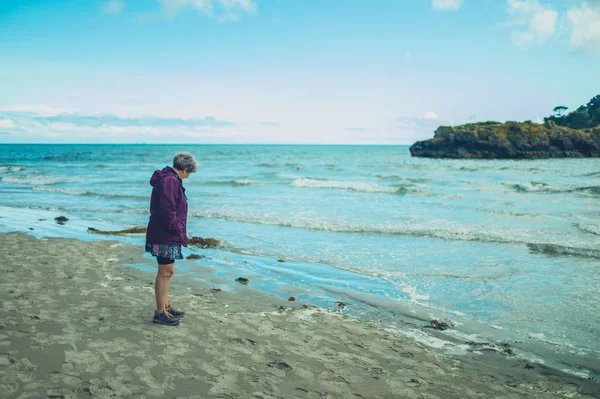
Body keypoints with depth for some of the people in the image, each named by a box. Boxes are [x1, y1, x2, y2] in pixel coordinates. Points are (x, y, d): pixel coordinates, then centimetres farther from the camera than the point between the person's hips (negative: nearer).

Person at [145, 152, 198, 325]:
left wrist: (178, 232, 18)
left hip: (167, 235, 11)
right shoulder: (169, 181, -18)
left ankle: (165, 306, 30)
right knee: (165, 272, -4)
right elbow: (167, 211, -25)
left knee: (167, 271, 19)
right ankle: (160, 313, 4)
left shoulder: (170, 179, 16)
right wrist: (178, 231, -18)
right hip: (165, 235, -11)